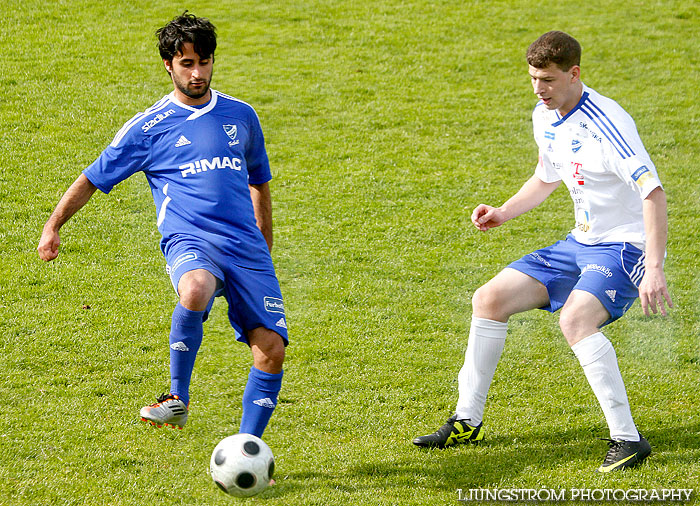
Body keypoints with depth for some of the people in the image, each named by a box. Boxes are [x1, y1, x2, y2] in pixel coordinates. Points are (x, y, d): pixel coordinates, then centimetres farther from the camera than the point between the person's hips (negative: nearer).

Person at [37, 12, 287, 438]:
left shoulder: (241, 116, 15)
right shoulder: (148, 127, 5)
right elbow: (93, 178, 11)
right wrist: (53, 225, 0)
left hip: (246, 247, 4)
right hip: (189, 242, -4)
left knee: (272, 347, -10)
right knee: (195, 290, -39)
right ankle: (178, 400, -23)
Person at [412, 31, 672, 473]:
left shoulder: (607, 124, -24)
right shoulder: (545, 118, 4)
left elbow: (654, 193, -29)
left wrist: (654, 269, -37)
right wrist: (503, 213, 8)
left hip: (627, 246, -9)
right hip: (581, 243, 9)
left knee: (575, 320, -34)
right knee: (489, 299, 4)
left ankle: (628, 439, -28)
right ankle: (468, 422, 16)